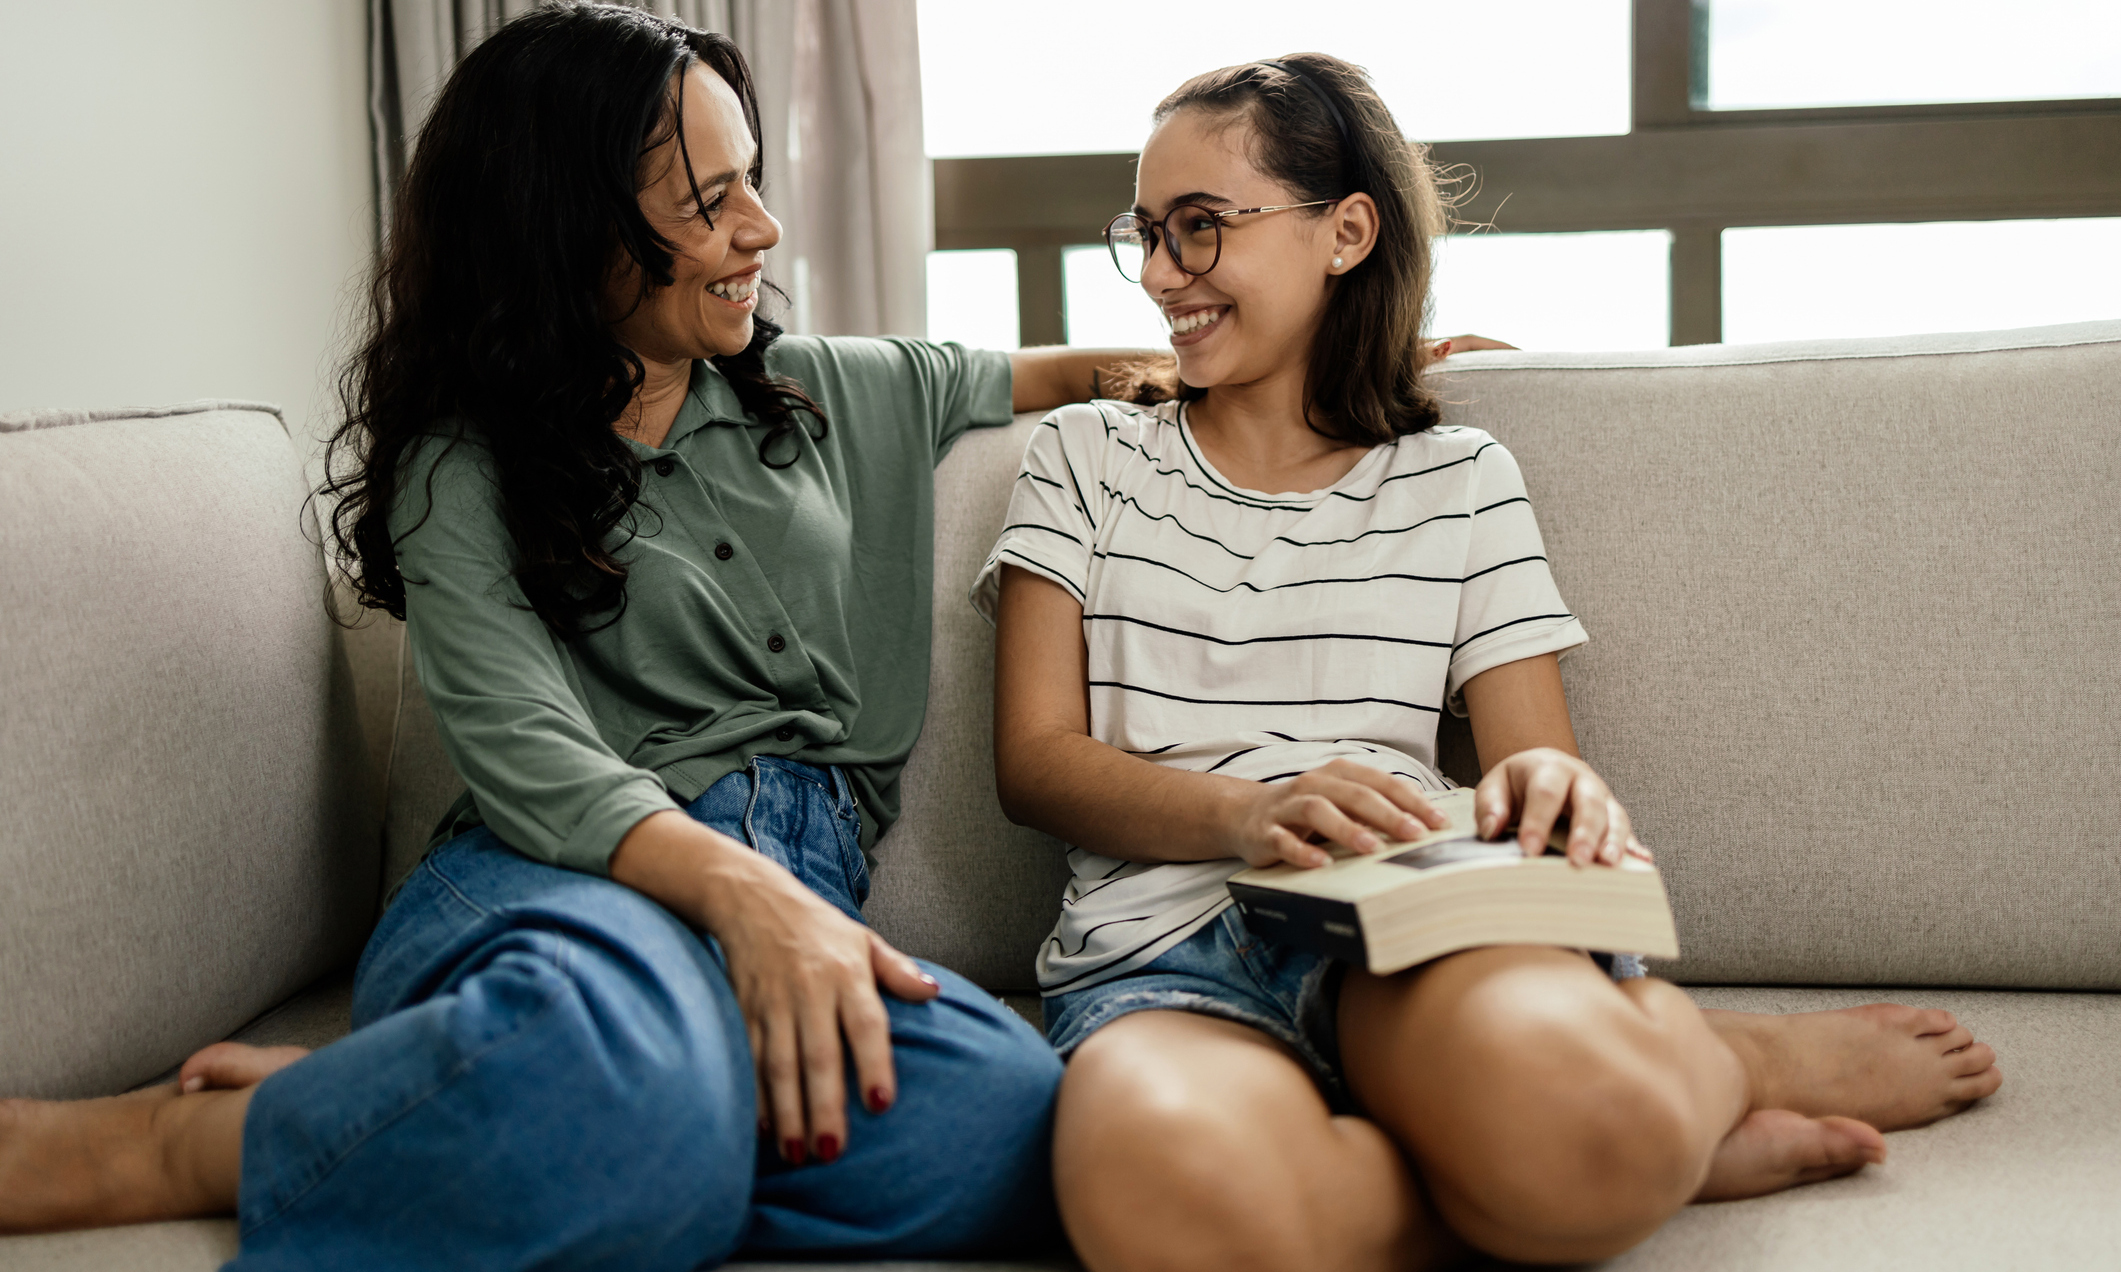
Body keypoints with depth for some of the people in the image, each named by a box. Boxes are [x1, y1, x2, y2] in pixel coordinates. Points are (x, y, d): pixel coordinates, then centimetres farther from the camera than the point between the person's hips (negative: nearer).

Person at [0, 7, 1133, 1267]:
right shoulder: (463, 470, 6)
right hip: (559, 886, -5)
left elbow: (1037, 377, 41)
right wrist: (739, 890, -27)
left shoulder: (833, 392, 22)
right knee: (644, 1080, -47)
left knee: (1005, 1110, -36)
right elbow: (528, 756, -10)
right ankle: (131, 1150, -23)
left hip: (802, 887, 5)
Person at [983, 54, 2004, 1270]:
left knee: (1551, 1088, -41)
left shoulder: (1460, 481, 19)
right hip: (1158, 942, 1)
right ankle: (1640, 1137, -18)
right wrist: (1251, 814, -13)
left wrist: (1555, 791, -16)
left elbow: (1539, 757, 12)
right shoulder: (1088, 457, 19)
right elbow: (1035, 759, 8)